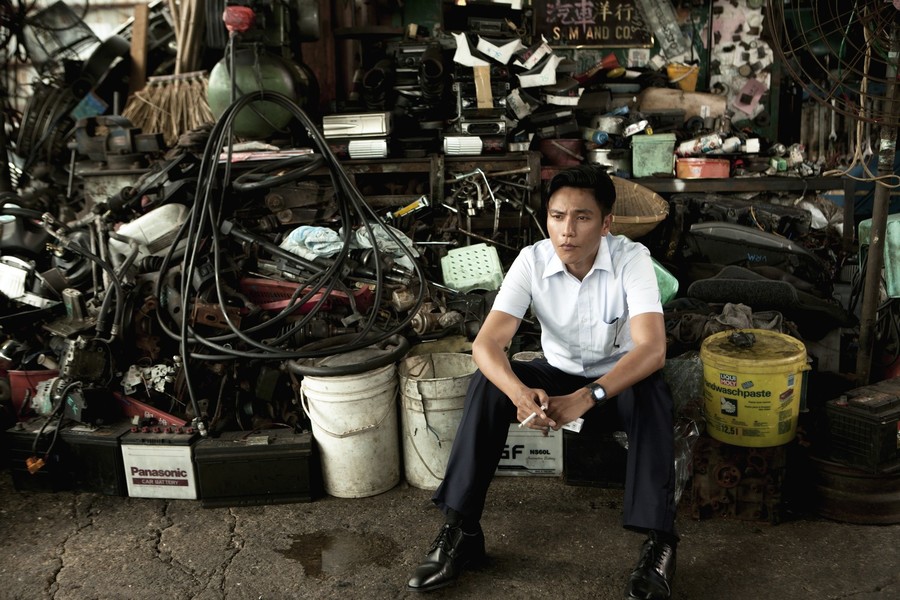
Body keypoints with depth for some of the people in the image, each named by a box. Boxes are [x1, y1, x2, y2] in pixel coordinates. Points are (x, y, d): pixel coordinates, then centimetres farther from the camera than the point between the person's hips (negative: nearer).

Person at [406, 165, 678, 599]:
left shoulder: (631, 259, -24)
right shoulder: (532, 261, -18)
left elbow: (652, 349, -35)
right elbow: (486, 343, -26)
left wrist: (586, 398, -49)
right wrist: (519, 392, -48)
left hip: (619, 379, -2)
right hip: (558, 374, 2)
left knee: (651, 393, -36)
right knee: (486, 384, -24)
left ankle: (658, 542, -30)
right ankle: (459, 530, -19)